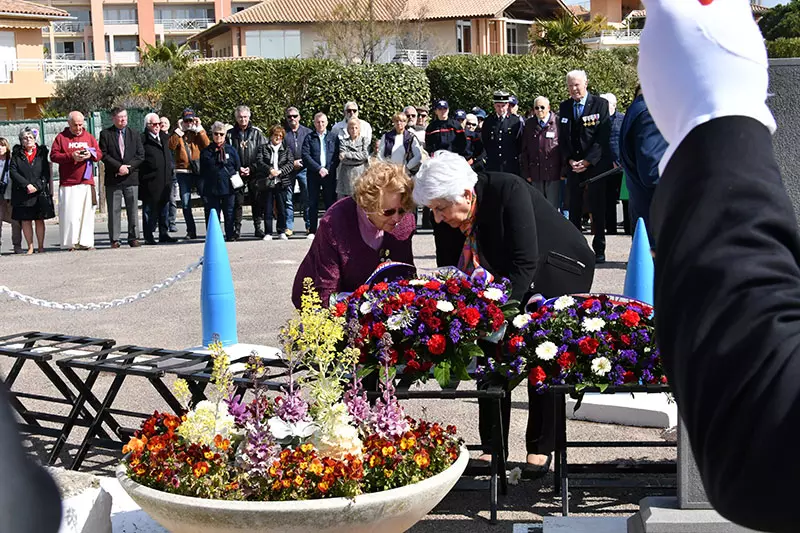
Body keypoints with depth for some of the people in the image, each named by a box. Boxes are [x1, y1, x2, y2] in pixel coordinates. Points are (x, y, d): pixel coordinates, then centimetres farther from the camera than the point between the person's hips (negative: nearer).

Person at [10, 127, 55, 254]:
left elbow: (46, 173, 2)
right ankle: (30, 247, 6)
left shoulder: (41, 153, 7)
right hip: (22, 194, 0)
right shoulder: (16, 155, 6)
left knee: (39, 220, 2)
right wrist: (27, 185, -14)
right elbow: (14, 172, -2)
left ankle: (41, 246, 8)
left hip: (40, 193, 0)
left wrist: (36, 186, -11)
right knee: (25, 220, 0)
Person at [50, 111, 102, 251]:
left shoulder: (89, 137, 15)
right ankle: (70, 243, -1)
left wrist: (91, 155, -9)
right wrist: (71, 157, -14)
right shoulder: (61, 137, 5)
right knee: (69, 213, -5)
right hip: (68, 182, -3)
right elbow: (53, 156, -2)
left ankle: (86, 242, 6)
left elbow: (99, 154, 14)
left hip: (86, 181, 3)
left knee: (87, 213, 1)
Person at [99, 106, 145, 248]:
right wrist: (119, 166, -13)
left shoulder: (134, 135, 11)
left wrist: (128, 167, -8)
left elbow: (140, 155, 6)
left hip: (131, 178, 2)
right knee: (114, 210, 0)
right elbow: (103, 155, -3)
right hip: (113, 178, -2)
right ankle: (114, 239, 4)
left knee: (133, 209, 3)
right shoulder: (105, 134, 4)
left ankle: (133, 238, 9)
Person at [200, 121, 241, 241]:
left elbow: (238, 168, 12)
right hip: (211, 189, 0)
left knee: (229, 213, 4)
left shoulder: (231, 150, 8)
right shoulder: (206, 152, 7)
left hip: (228, 188, 0)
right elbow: (202, 171, 9)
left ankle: (230, 236, 11)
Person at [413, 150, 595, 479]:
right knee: (492, 350, -3)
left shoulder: (508, 191, -33)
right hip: (503, 277, 6)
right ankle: (492, 448, 6)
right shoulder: (445, 220, -14)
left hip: (560, 273, -6)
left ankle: (541, 449, 2)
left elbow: (525, 261, -35)